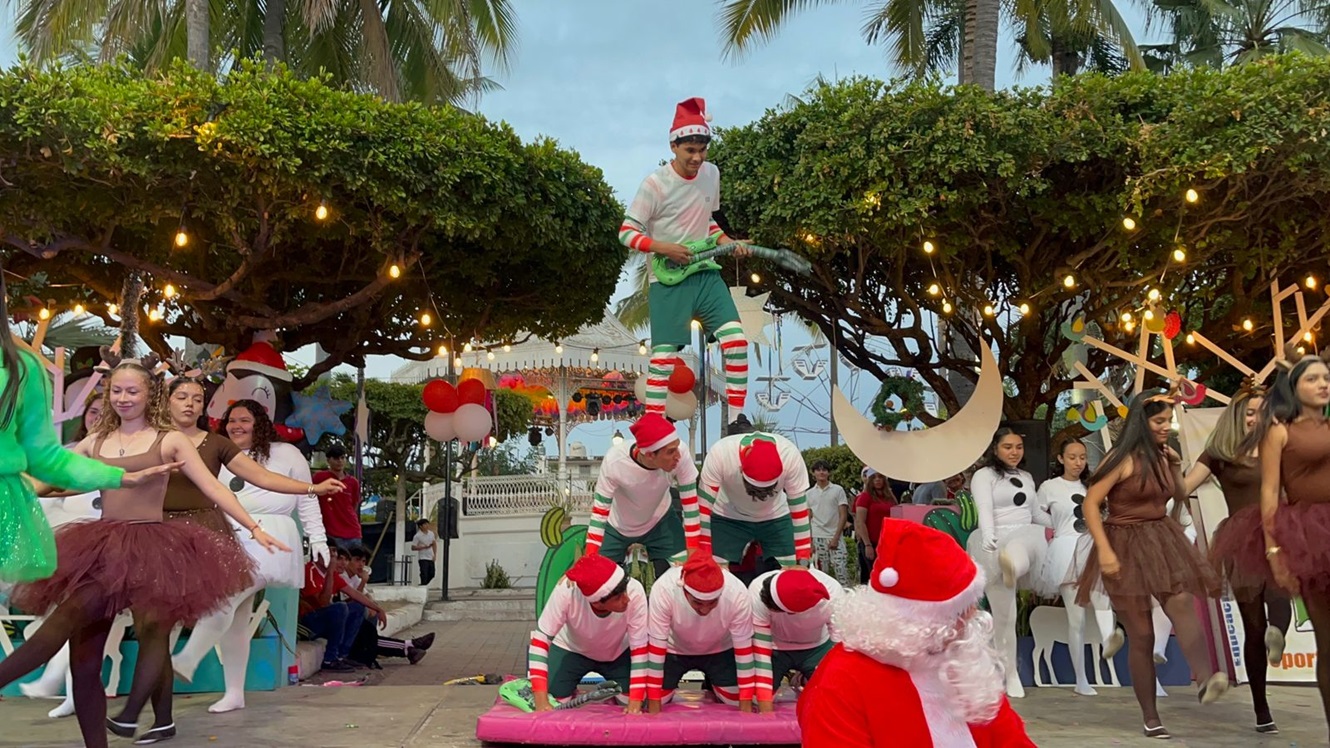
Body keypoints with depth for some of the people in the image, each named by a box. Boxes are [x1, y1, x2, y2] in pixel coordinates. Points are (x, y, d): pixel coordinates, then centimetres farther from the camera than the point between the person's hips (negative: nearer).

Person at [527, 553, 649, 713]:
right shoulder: (566, 590, -39)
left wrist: (635, 702, -32)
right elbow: (540, 639, -32)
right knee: (554, 702, -18)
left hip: (618, 653, 1)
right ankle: (572, 694, 19)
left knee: (635, 706, -13)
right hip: (572, 650, -1)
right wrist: (541, 701, -39)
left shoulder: (635, 592, -37)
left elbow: (639, 649, -28)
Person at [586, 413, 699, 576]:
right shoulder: (614, 461, -37)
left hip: (660, 522, 1)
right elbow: (599, 513, -29)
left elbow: (690, 506, -24)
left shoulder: (680, 454, -33)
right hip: (617, 527, -1)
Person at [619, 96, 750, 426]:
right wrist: (663, 248, -22)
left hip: (706, 273, 5)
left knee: (736, 339, -8)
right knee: (664, 355, -5)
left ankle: (737, 419, 2)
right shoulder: (655, 184, -12)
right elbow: (626, 232, -8)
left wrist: (726, 242, 3)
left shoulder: (712, 174, 6)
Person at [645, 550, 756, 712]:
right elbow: (656, 647, -28)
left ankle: (713, 688, 25)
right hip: (674, 650, -1)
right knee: (647, 701, -8)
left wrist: (746, 706, -20)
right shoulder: (664, 589, -39)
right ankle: (671, 689, 25)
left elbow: (743, 650, -23)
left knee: (737, 701, -7)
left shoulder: (737, 594, -36)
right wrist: (654, 707, -24)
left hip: (720, 650, 1)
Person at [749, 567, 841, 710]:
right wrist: (765, 708, -29)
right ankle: (785, 679, 19)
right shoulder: (758, 593, -35)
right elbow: (761, 651, -28)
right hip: (775, 648, 0)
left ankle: (803, 681, 18)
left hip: (816, 647, 0)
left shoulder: (832, 593, -36)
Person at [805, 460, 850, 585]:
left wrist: (836, 538, -9)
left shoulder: (838, 490, 2)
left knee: (841, 570, -9)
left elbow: (843, 516, -1)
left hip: (835, 538, -2)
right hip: (817, 538, 2)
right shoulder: (809, 494, 9)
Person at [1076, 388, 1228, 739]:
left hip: (1163, 540, 5)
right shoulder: (1123, 458, -13)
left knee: (1183, 605, -25)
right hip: (1127, 546, -5)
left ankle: (1205, 680, -45)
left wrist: (1175, 465, 8)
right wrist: (1104, 550, -22)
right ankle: (1150, 718, 10)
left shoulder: (1161, 455, 8)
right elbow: (1090, 503, -17)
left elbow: (1181, 495, 25)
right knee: (1141, 635, 0)